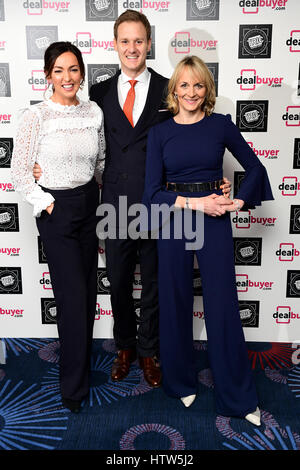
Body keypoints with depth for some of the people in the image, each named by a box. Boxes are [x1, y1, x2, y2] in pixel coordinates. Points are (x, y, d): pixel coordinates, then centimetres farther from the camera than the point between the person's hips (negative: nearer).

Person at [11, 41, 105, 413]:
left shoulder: (94, 113, 3)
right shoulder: (36, 116, -11)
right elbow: (19, 172, -8)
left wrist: (101, 205, 9)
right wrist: (45, 204, -11)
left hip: (90, 205, 5)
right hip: (56, 210, -5)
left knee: (87, 290, 13)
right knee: (73, 296, -3)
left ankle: (80, 359, 37)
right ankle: (73, 389, 16)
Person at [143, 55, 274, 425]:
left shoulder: (221, 125, 3)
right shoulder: (159, 132, 2)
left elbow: (255, 168, 11)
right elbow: (152, 193, -5)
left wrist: (240, 201, -4)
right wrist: (196, 203, -14)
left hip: (214, 221, 0)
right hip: (172, 223, 1)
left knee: (223, 306, 3)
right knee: (175, 303, 9)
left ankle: (238, 397, 20)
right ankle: (181, 381, 32)